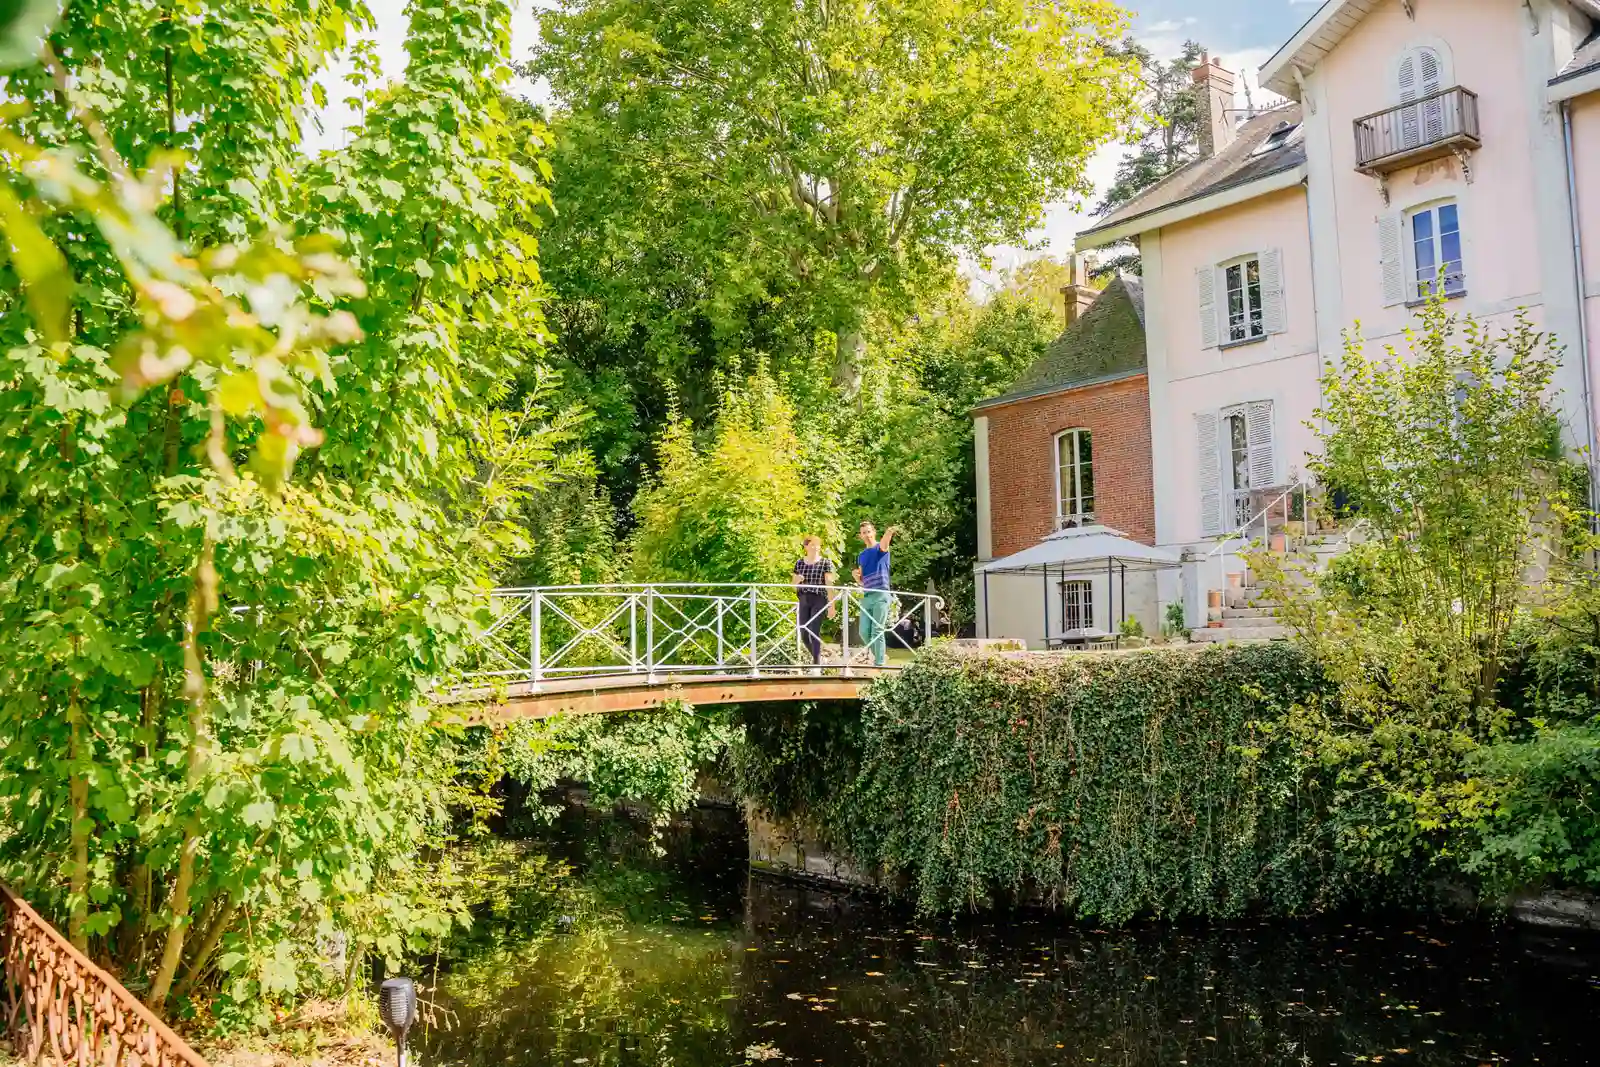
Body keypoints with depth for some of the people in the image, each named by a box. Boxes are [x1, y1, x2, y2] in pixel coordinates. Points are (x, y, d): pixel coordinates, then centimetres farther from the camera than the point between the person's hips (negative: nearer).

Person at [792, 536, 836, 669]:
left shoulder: (826, 563, 0)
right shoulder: (799, 563, 10)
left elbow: (829, 585, -5)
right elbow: (794, 586, 15)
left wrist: (831, 605, -11)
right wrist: (797, 581, -9)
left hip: (819, 600, -4)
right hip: (804, 601, 4)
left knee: (814, 632, -14)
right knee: (804, 635, 3)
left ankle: (817, 662, -6)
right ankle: (817, 656, 27)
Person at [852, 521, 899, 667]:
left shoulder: (881, 547, 1)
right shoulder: (861, 556, 18)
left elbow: (885, 542, -26)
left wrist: (890, 532, -50)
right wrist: (856, 576, -3)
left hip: (881, 595, -6)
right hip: (866, 596, 6)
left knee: (877, 632, -9)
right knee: (864, 632, 6)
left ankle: (879, 664, -6)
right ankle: (878, 655, 25)